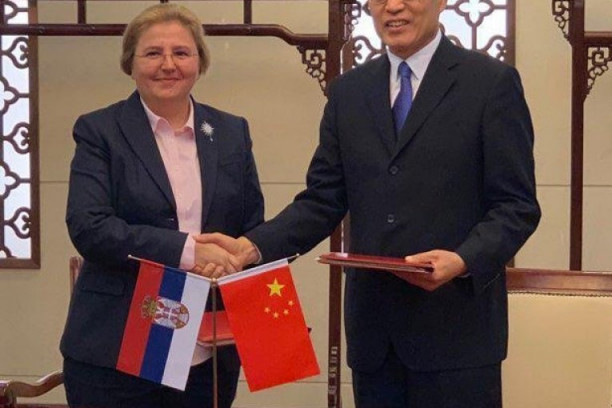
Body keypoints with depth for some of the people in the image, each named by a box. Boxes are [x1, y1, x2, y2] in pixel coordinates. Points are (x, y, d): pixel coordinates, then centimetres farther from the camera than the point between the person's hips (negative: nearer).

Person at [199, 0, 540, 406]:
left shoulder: (491, 81, -2)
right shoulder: (349, 91, 11)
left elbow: (517, 205, -5)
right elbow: (323, 201, 9)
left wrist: (464, 260, -22)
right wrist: (252, 246, -7)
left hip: (456, 327, -4)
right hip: (372, 328, 4)